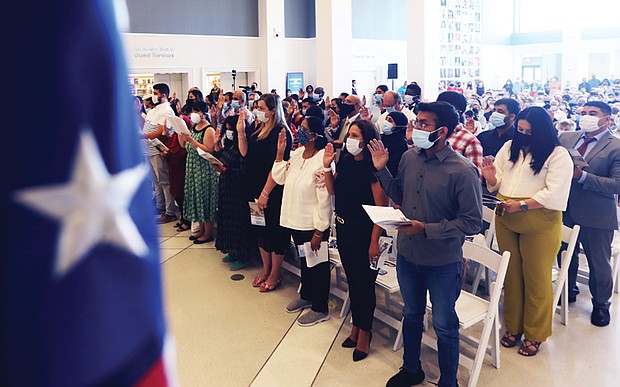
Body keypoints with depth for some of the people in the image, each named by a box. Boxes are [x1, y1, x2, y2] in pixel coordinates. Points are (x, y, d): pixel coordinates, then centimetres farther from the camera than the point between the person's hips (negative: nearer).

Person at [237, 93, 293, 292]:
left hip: (273, 191, -8)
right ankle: (266, 269, 32)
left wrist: (265, 193, -20)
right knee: (259, 229, 16)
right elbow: (245, 153, 6)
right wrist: (241, 131, -6)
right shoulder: (256, 127, 7)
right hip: (255, 187, 8)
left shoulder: (280, 132, -16)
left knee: (274, 230, 4)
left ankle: (275, 274, 19)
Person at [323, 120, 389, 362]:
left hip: (364, 232, -7)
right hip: (343, 228, 7)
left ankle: (364, 332, 27)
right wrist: (327, 166, -2)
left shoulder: (373, 169, -19)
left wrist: (374, 242, -20)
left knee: (364, 284, 7)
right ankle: (356, 325, 37)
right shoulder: (344, 162, 2)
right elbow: (333, 191, 12)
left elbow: (381, 209, -19)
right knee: (352, 280, 19)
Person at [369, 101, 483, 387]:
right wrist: (382, 170, -3)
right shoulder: (409, 157, -4)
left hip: (442, 261, -5)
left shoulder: (463, 171, -20)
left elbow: (472, 222, -20)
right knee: (411, 315, 24)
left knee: (444, 325, 13)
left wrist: (426, 229, -25)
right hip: (407, 253, 5)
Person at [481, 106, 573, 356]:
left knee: (536, 278, 7)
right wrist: (490, 176, -10)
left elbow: (554, 195, -17)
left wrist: (521, 205, -22)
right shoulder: (510, 147, 9)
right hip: (506, 220, 5)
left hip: (539, 225, -5)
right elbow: (497, 183, 13)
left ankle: (535, 334, 24)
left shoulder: (558, 156, -7)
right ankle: (513, 326, 31)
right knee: (511, 275, 15)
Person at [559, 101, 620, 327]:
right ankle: (568, 290, 43)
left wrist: (582, 175, -24)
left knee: (599, 263, 10)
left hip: (596, 216, -4)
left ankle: (601, 304, 31)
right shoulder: (566, 138, 5)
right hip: (565, 210, 4)